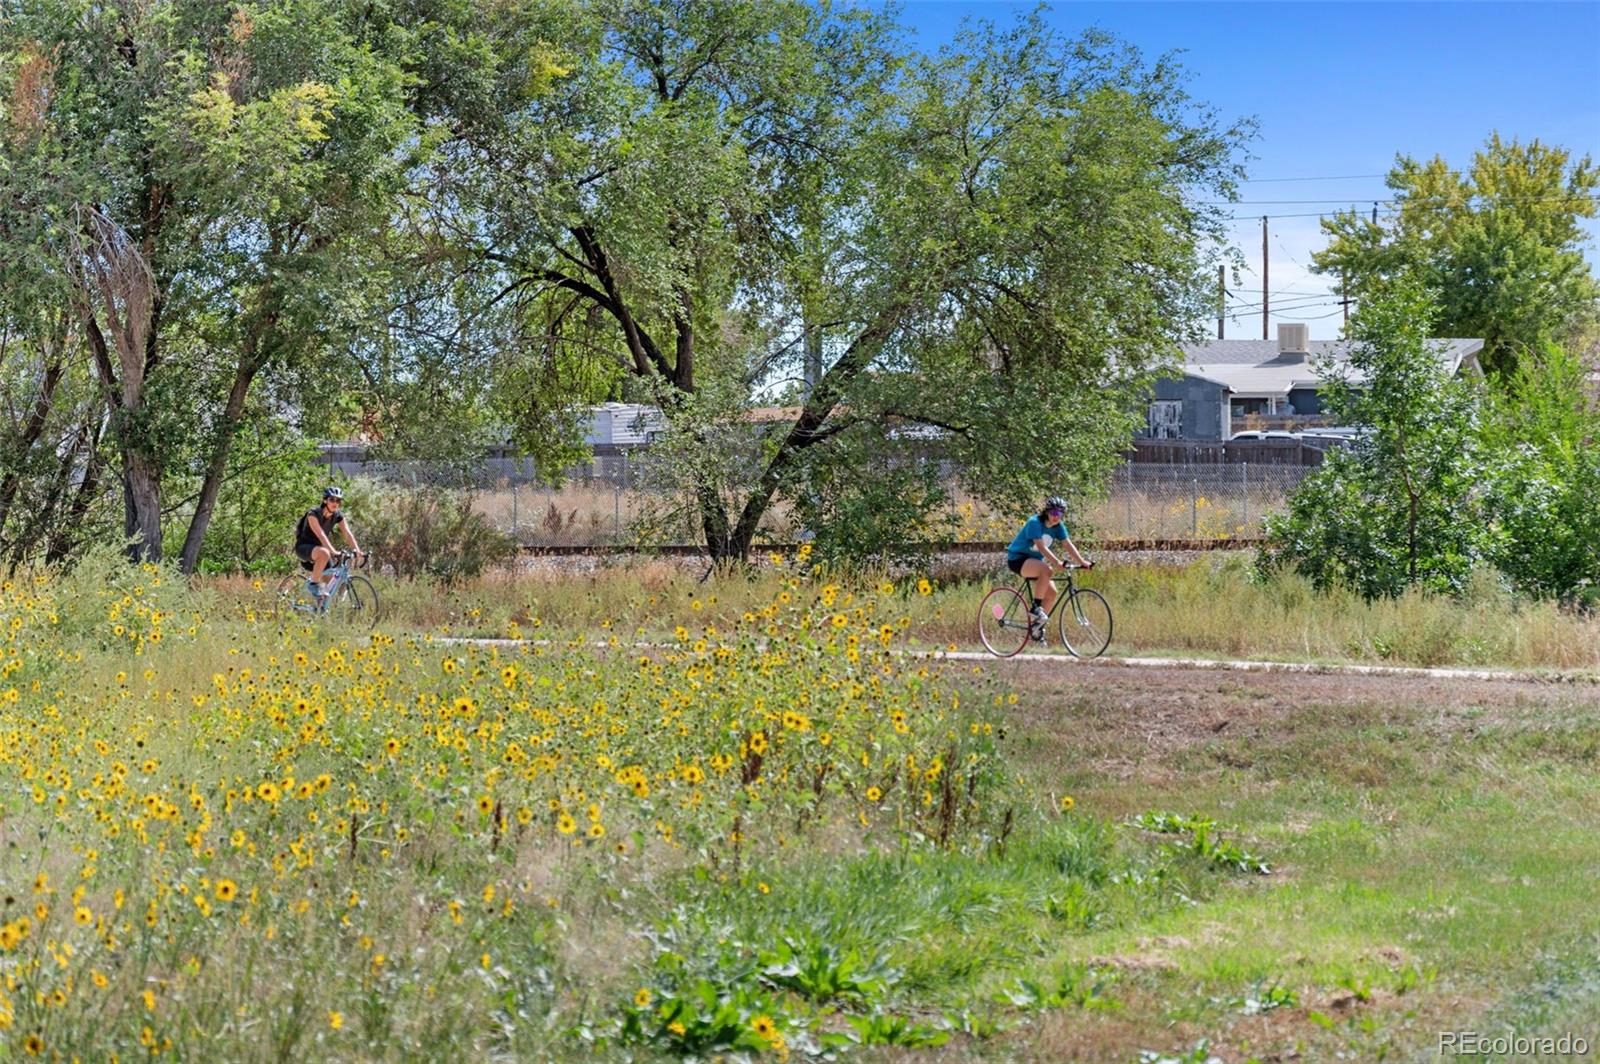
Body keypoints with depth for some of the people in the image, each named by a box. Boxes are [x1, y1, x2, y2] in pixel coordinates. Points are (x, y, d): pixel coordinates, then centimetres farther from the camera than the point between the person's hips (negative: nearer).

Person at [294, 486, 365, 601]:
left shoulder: (338, 516, -4)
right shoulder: (313, 514, -23)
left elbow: (348, 534, -13)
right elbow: (320, 535, -35)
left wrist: (357, 551, -29)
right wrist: (333, 552, -46)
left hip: (318, 547, 7)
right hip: (303, 547, -7)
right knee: (324, 553, -39)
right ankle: (314, 583, -22)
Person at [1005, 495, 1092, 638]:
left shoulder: (1058, 527, -2)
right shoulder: (1035, 523, -24)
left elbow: (1069, 545, -9)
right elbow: (1041, 547, -33)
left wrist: (1082, 562, -23)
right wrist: (1057, 562, -44)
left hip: (1035, 561, 8)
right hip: (1017, 558, -8)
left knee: (1051, 592, -7)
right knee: (1046, 570, -34)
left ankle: (1036, 625, 8)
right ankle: (1036, 607, -24)